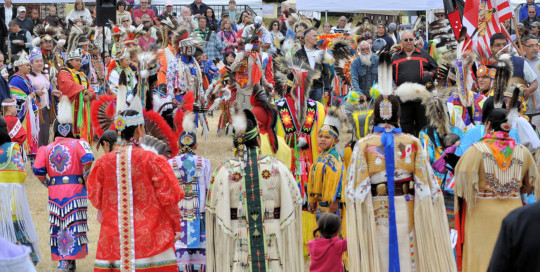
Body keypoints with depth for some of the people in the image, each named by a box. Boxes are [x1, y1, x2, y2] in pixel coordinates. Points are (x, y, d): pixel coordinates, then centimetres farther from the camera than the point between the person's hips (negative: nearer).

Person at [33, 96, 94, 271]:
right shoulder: (78, 144, -2)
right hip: (75, 191, -2)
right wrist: (85, 180, -5)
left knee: (58, 227, 10)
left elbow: (38, 171, -3)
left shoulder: (46, 149, 5)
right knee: (74, 226, 1)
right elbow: (88, 161, -18)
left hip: (55, 193, 2)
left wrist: (49, 185, 11)